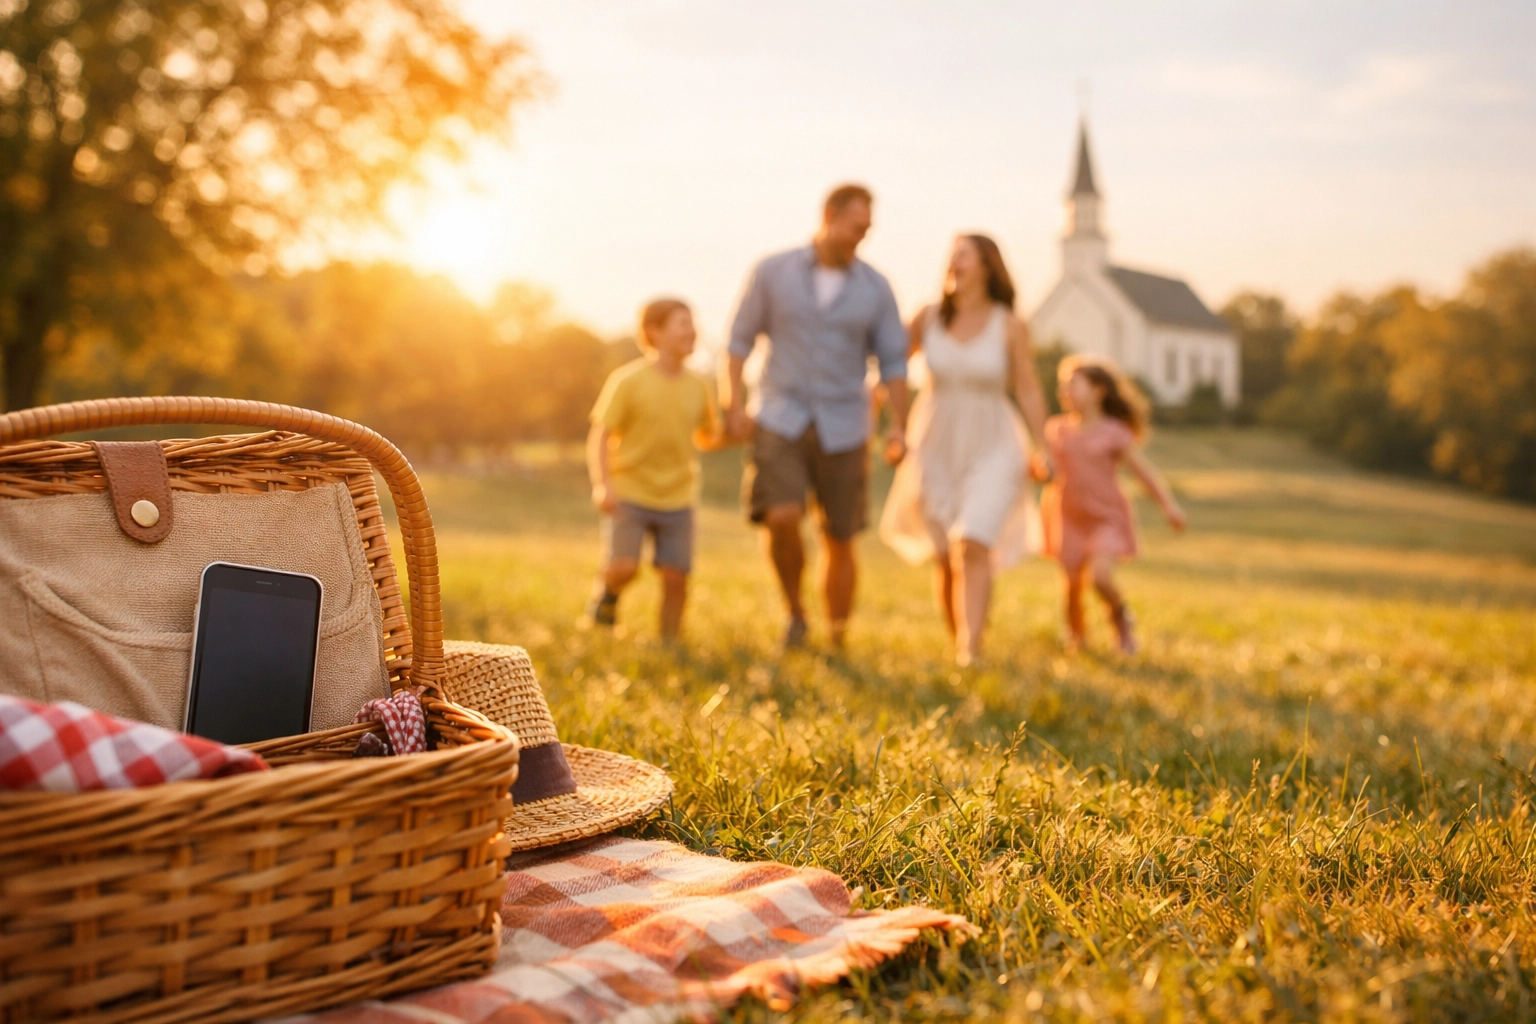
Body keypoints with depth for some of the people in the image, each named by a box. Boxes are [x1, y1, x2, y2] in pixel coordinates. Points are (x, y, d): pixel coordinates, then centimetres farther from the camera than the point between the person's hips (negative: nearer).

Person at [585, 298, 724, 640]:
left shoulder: (697, 387, 4)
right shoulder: (628, 381, -10)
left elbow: (708, 437, 18)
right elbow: (600, 436, -10)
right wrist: (603, 485, -22)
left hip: (677, 499, 4)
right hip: (629, 494, -4)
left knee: (675, 577, -2)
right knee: (624, 566, -18)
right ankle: (606, 594, 15)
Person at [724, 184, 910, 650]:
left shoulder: (875, 287, 1)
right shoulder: (772, 272, -2)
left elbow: (893, 361, 3)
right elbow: (741, 339, 4)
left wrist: (898, 426, -9)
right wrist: (736, 407, -7)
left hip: (842, 429, 1)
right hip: (780, 420, -1)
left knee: (839, 542, 4)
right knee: (782, 518, -23)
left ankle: (837, 644, 20)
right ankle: (794, 611, 3)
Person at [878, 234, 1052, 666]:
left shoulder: (1010, 327, -6)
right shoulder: (928, 318, -1)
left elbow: (1029, 391, -4)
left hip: (991, 451, -2)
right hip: (937, 449, 2)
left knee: (973, 546, -21)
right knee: (946, 560, 6)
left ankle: (970, 652, -21)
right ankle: (958, 643, 26)